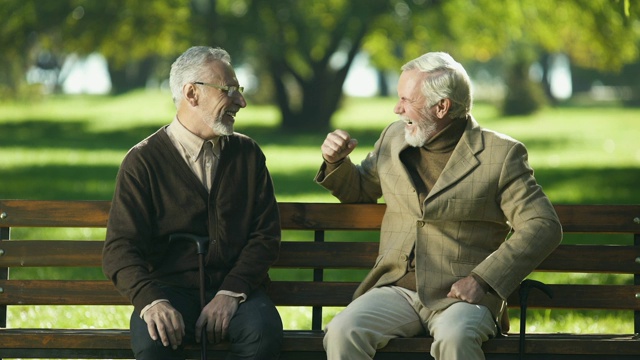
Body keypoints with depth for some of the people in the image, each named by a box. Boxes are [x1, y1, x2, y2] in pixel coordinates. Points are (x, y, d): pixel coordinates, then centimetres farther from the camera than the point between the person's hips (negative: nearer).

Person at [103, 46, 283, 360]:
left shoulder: (247, 154, 13)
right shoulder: (143, 161, 2)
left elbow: (266, 234, 6)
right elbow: (120, 248, -5)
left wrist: (230, 293, -11)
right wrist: (152, 300, -25)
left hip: (235, 287, 3)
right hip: (171, 289, -3)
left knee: (263, 332, -31)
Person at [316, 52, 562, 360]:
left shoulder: (500, 154, 0)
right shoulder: (393, 139, 15)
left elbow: (544, 227, -6)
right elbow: (358, 192, 33)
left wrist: (482, 280, -15)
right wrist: (336, 162, 9)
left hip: (458, 296, -4)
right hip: (397, 290, 4)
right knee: (342, 333, -27)